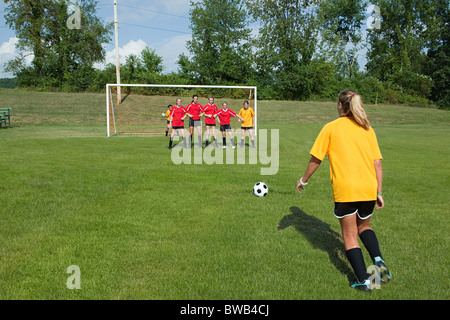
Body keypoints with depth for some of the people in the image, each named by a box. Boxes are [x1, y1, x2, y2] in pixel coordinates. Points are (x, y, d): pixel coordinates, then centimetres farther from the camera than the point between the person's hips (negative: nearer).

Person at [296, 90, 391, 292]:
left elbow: (316, 159, 1)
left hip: (345, 190, -4)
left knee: (350, 236, 10)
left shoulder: (331, 127, 1)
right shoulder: (367, 129, 11)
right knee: (364, 226, 26)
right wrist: (379, 192, 12)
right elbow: (377, 163, 8)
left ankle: (363, 280, 6)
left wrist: (304, 180, 15)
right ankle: (378, 261, 5)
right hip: (369, 189, 4)